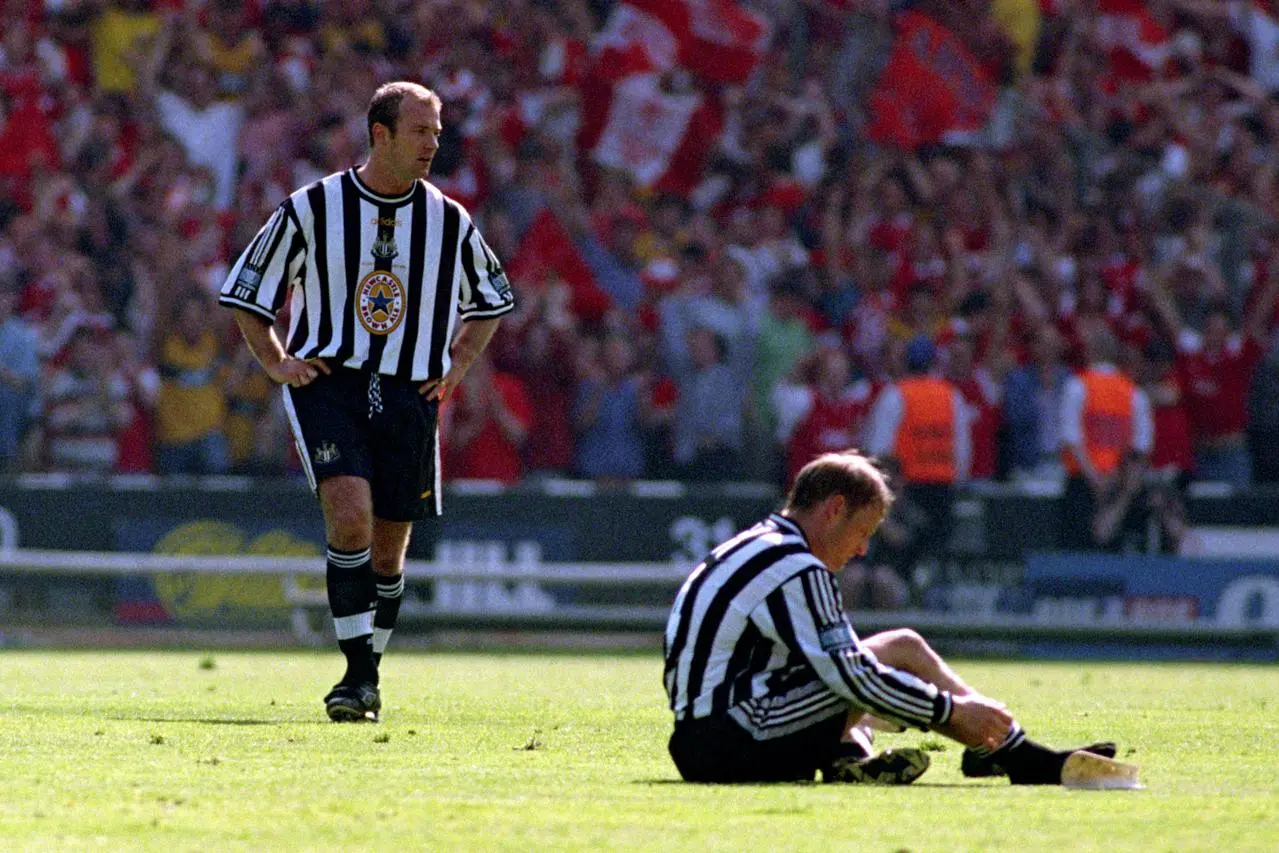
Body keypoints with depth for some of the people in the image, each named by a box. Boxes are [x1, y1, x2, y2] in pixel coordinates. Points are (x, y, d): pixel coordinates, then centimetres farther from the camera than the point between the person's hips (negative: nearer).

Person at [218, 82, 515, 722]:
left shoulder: (450, 222, 6)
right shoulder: (310, 209, -1)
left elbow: (491, 301, 24)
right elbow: (245, 293, 11)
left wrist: (457, 366, 11)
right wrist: (276, 362, -1)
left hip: (408, 397, 3)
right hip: (327, 383, -3)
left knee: (387, 550, 6)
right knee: (350, 515, -23)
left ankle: (367, 679, 24)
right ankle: (357, 674, -19)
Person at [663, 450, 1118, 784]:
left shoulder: (753, 549, 20)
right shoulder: (796, 572, -12)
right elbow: (853, 675, -15)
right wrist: (951, 710, -7)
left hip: (696, 746, 10)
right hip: (735, 747, -10)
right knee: (903, 649, -5)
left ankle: (847, 757, 0)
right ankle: (1021, 758, 0)